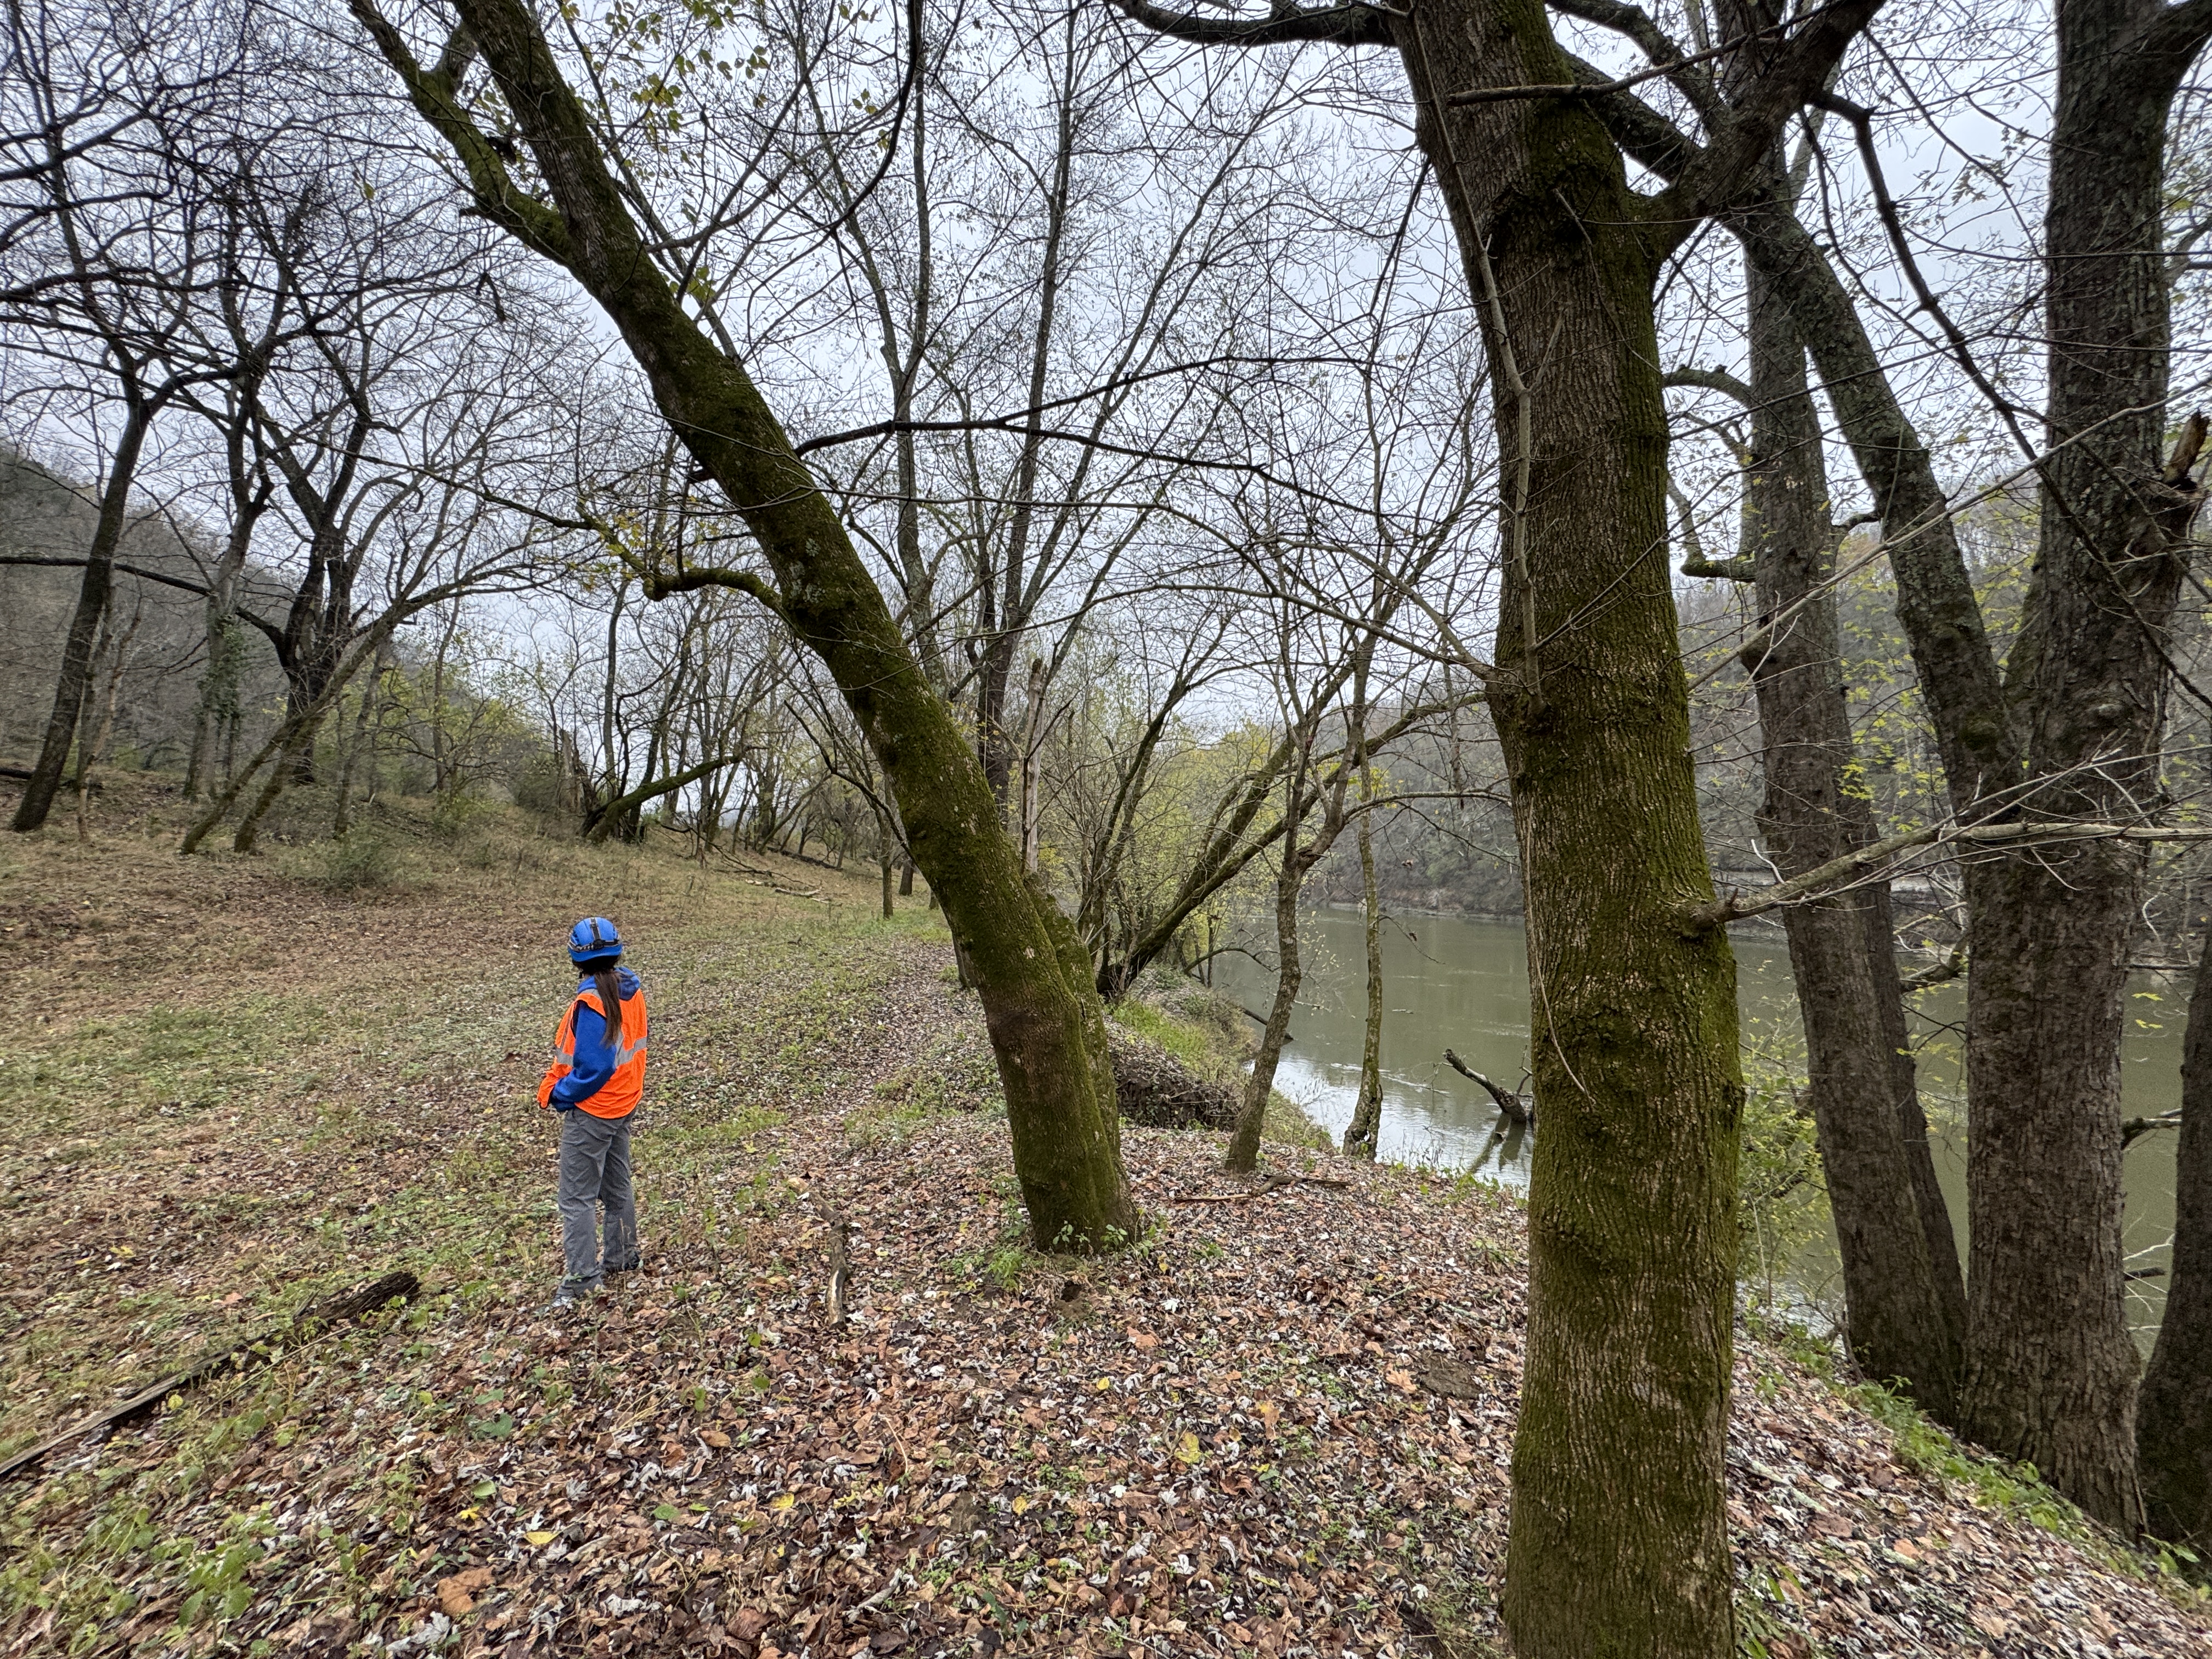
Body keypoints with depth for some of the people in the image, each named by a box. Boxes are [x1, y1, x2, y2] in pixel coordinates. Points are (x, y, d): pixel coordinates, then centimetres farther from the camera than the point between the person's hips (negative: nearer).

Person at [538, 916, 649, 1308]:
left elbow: (593, 1068, -28)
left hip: (591, 1111, -8)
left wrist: (559, 1094, -11)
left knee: (578, 1198, 5)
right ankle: (621, 1256, 36)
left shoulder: (592, 1001, -26)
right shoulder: (631, 991, -2)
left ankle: (582, 1276, 14)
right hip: (623, 1104, 9)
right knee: (617, 1186, 22)